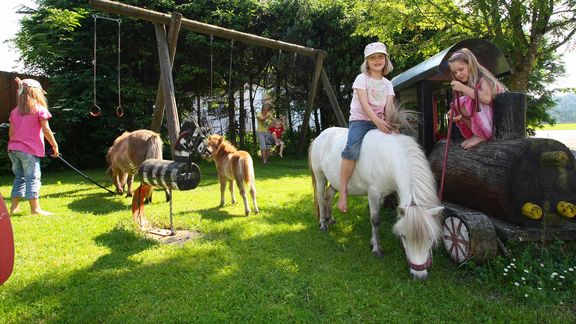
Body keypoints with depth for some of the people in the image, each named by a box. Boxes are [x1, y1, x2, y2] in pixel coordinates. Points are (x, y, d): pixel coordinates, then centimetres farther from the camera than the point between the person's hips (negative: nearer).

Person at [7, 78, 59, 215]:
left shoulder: (15, 111, 12)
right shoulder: (40, 109, -5)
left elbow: (11, 132, 12)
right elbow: (46, 130, -10)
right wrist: (55, 146, -3)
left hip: (13, 149, 6)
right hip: (30, 150, -6)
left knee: (20, 176, 17)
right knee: (33, 178, -5)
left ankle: (14, 206, 21)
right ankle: (35, 208, -7)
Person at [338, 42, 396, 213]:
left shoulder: (388, 84, 12)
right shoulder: (362, 78, -1)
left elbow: (389, 107, 0)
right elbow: (364, 104, -15)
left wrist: (391, 123, -21)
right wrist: (377, 121, -30)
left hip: (379, 122, 6)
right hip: (360, 120, -5)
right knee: (353, 149, -33)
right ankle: (343, 190, -25)